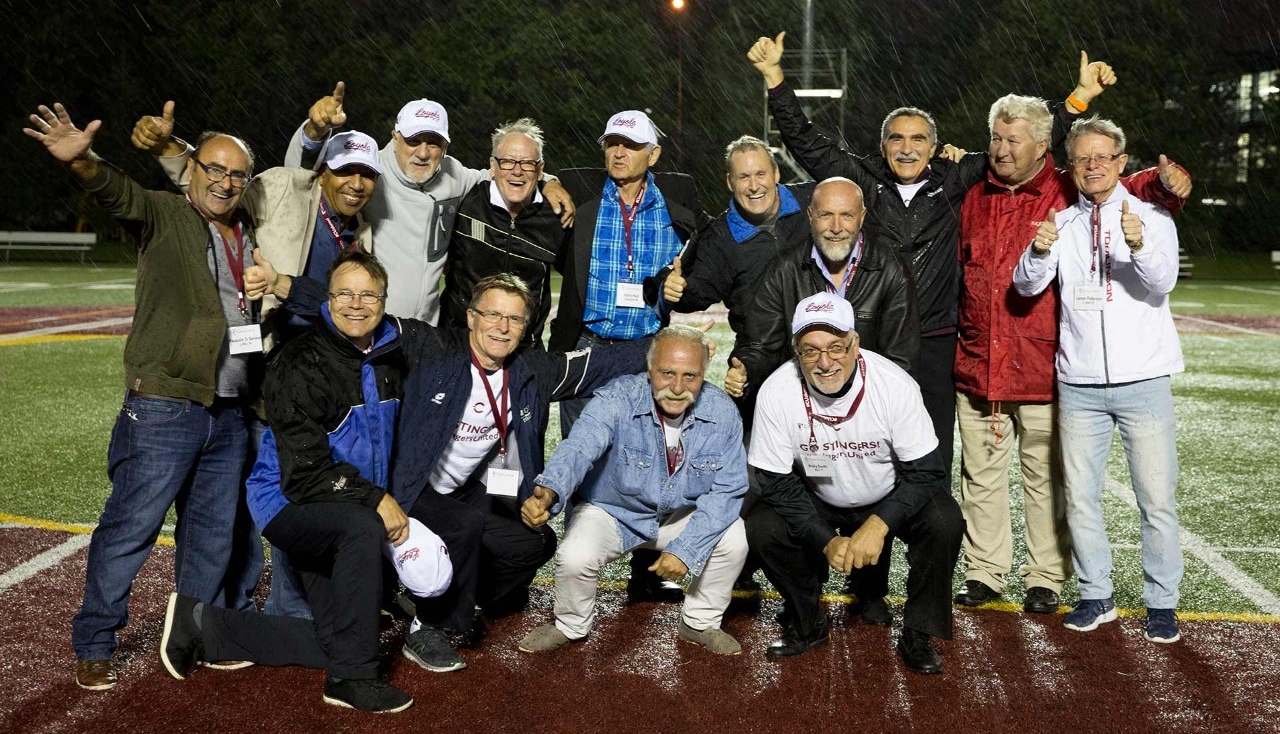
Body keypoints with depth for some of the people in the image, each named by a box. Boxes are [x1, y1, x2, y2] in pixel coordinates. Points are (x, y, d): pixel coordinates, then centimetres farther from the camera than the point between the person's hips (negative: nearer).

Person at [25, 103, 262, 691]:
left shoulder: (253, 236, 14)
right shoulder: (163, 216, -2)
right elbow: (119, 192, -23)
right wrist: (80, 161, -43)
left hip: (231, 413, 6)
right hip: (164, 406, -6)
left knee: (213, 531, 14)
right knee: (131, 526, -2)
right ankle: (93, 647, 12)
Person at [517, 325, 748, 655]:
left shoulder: (722, 412, -17)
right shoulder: (616, 399, -26)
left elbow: (727, 489, -15)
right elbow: (579, 448, -43)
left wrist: (686, 549, -26)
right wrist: (548, 491, -66)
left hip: (684, 514, 2)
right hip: (613, 512, -2)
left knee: (733, 540, -21)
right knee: (575, 557, -27)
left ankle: (701, 623, 8)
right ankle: (571, 625, 8)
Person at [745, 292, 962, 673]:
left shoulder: (895, 384, -26)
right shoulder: (776, 392, -23)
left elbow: (926, 471, -20)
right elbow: (776, 482, -17)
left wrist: (879, 524, -34)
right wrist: (826, 541, -26)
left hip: (890, 501, -1)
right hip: (817, 504, 1)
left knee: (944, 522, -28)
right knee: (762, 528, -23)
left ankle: (918, 634, -5)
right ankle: (806, 623, 4)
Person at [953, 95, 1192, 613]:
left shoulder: (1069, 194, -1)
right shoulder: (974, 199, 11)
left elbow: (1130, 189, -12)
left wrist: (1166, 183, -34)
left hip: (1042, 370, -4)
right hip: (976, 368, 4)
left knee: (1045, 478, 6)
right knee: (980, 475, 11)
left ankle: (1045, 579, 20)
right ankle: (984, 573, 24)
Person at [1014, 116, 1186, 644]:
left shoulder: (1151, 217, 2)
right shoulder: (1062, 223, 9)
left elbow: (1162, 282, -14)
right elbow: (1027, 286, -2)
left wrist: (1139, 245, -34)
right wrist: (1038, 251, -24)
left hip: (1142, 381, -2)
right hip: (1079, 384, 2)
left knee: (1156, 497, -1)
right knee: (1080, 496, 6)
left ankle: (1161, 602, 12)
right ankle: (1096, 596, 19)